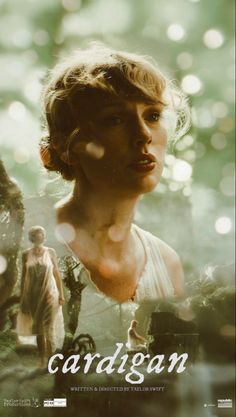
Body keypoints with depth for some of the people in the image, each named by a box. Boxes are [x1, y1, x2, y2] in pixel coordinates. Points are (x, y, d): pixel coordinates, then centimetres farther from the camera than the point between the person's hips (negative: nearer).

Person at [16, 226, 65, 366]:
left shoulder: (51, 252, -1)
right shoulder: (26, 254, 2)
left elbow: (57, 274, 2)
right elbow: (24, 276, 5)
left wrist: (61, 294, -1)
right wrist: (22, 297, 3)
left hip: (49, 293, -2)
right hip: (33, 294, 2)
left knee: (49, 328, -6)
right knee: (38, 328, 9)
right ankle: (42, 359, 19)